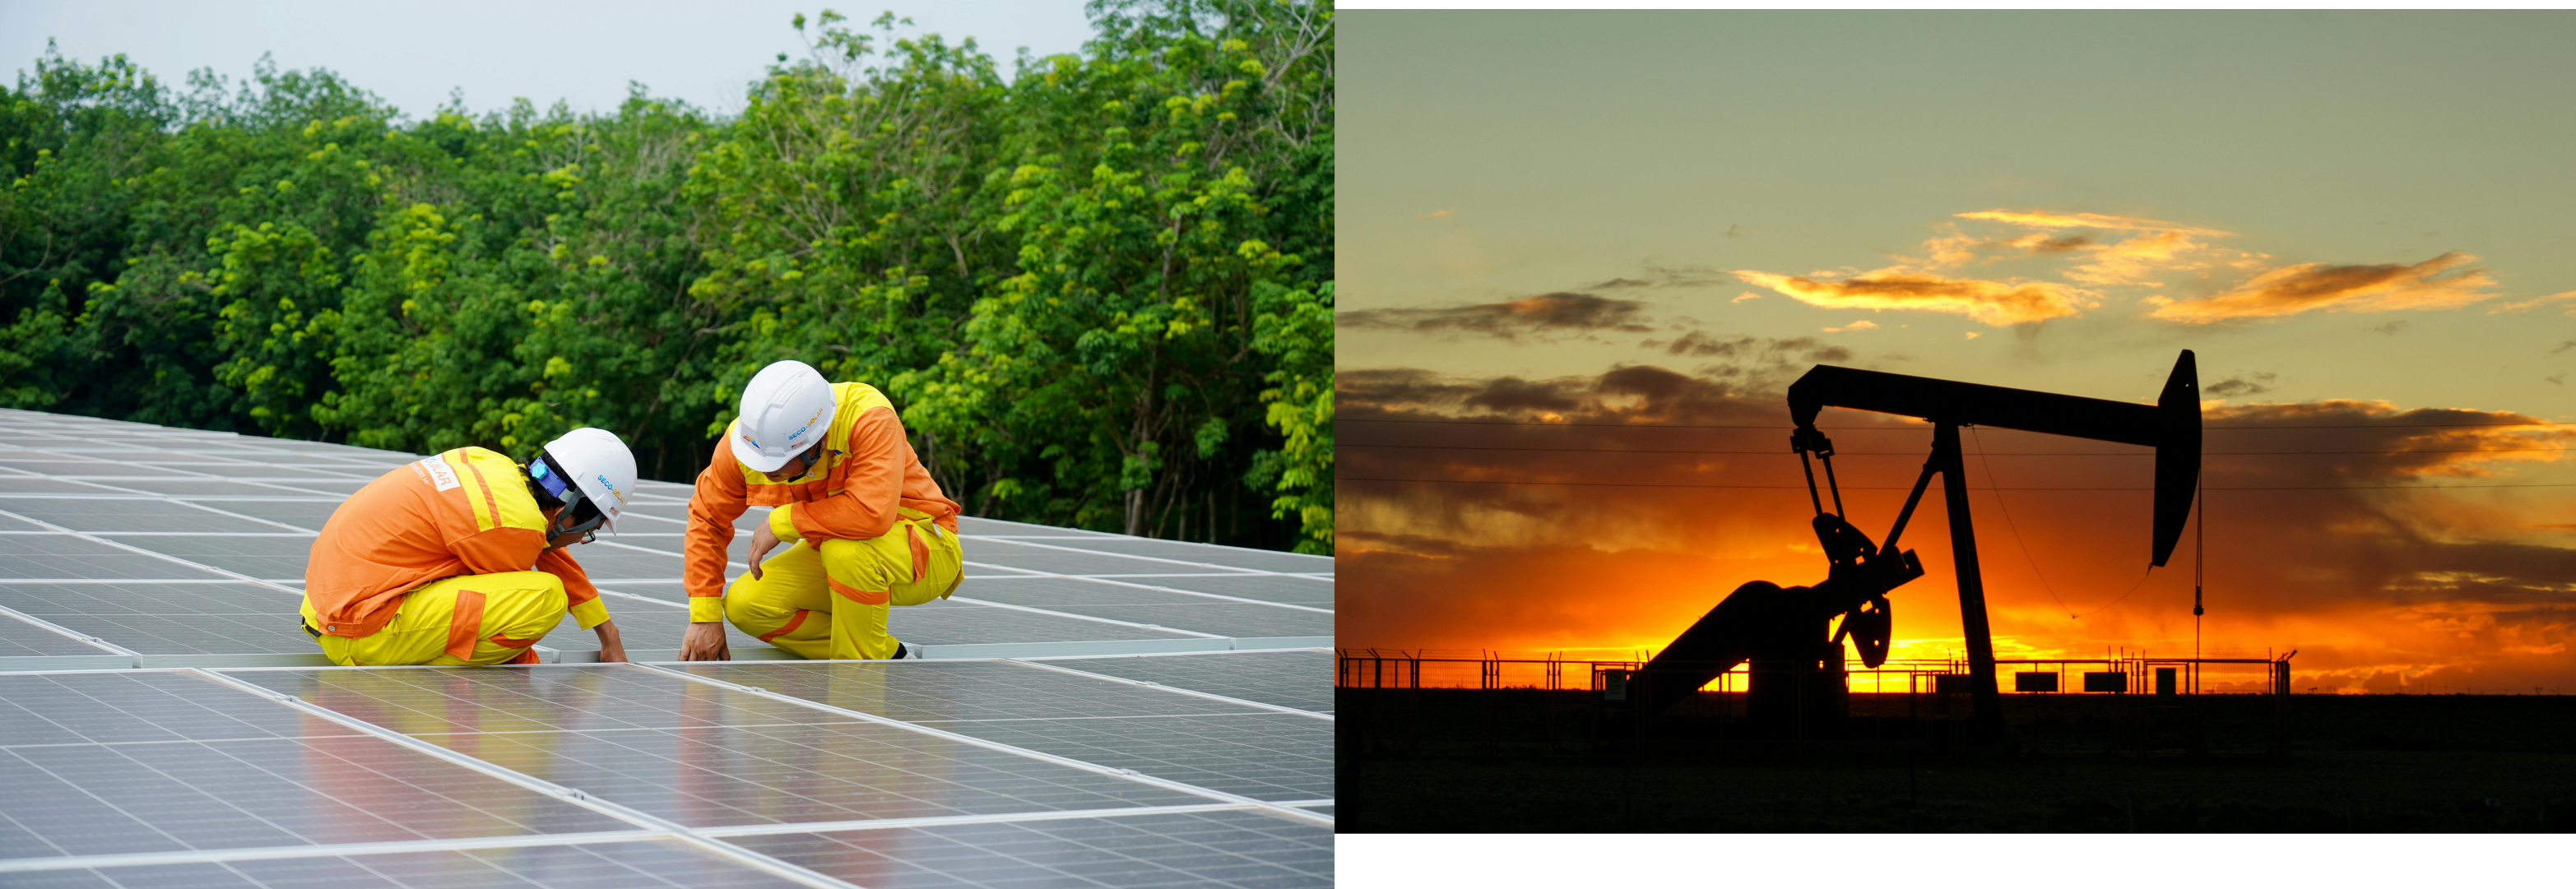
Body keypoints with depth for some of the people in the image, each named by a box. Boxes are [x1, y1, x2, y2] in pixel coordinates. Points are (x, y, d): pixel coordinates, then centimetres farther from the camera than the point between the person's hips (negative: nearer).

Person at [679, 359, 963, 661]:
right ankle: (893, 658, -2)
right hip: (835, 554, 6)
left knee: (845, 548, -37)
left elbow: (873, 513, -44)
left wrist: (781, 523, -32)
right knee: (744, 606, -14)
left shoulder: (870, 418, -32)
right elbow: (707, 519, -2)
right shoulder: (749, 435, -16)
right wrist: (704, 617, -7)